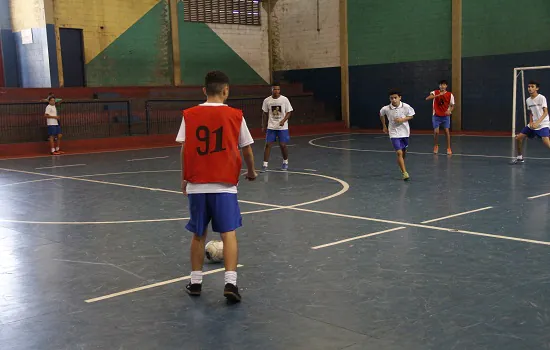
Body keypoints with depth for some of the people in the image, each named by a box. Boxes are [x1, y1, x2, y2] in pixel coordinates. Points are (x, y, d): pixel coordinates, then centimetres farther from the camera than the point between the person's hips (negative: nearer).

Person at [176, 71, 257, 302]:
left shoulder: (189, 115, 2)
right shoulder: (235, 115, 0)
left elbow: (184, 149, 1)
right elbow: (246, 150, 6)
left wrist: (184, 178, 14)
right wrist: (251, 172, 24)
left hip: (197, 185, 2)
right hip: (224, 185, -2)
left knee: (198, 234, 15)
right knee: (229, 233, -1)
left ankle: (195, 282, 23)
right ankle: (230, 282, -12)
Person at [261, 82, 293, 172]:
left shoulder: (284, 99, -7)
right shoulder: (267, 100, -1)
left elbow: (289, 112, -4)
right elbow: (265, 114, 10)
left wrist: (283, 120, -20)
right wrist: (263, 126, 10)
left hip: (283, 127, -1)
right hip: (271, 127, 1)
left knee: (283, 145, 0)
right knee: (268, 144, -6)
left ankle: (285, 162, 24)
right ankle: (265, 165, -2)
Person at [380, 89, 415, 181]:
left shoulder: (406, 107, -13)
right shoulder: (386, 109, -12)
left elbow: (411, 116, 0)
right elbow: (381, 115, 10)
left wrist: (402, 119, -18)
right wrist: (384, 126, 15)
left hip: (404, 132, 2)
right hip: (394, 133, -2)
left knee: (404, 151, 19)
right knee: (399, 153, -14)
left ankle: (402, 166, 46)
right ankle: (404, 173, -14)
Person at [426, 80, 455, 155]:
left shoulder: (450, 95, -3)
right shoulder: (435, 93, -6)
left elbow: (452, 106, 3)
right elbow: (427, 98, -23)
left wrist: (449, 111, -20)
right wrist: (438, 95, -33)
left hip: (445, 116, 1)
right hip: (436, 115, -1)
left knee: (447, 131, -5)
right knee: (436, 131, -5)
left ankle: (448, 148, 7)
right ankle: (436, 146, 20)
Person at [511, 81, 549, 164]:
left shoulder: (541, 98, -12)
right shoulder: (528, 100, 8)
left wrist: (537, 123, -28)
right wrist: (531, 122, -1)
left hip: (543, 124, -7)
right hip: (533, 124, 7)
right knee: (518, 138, 1)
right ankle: (520, 157, 18)